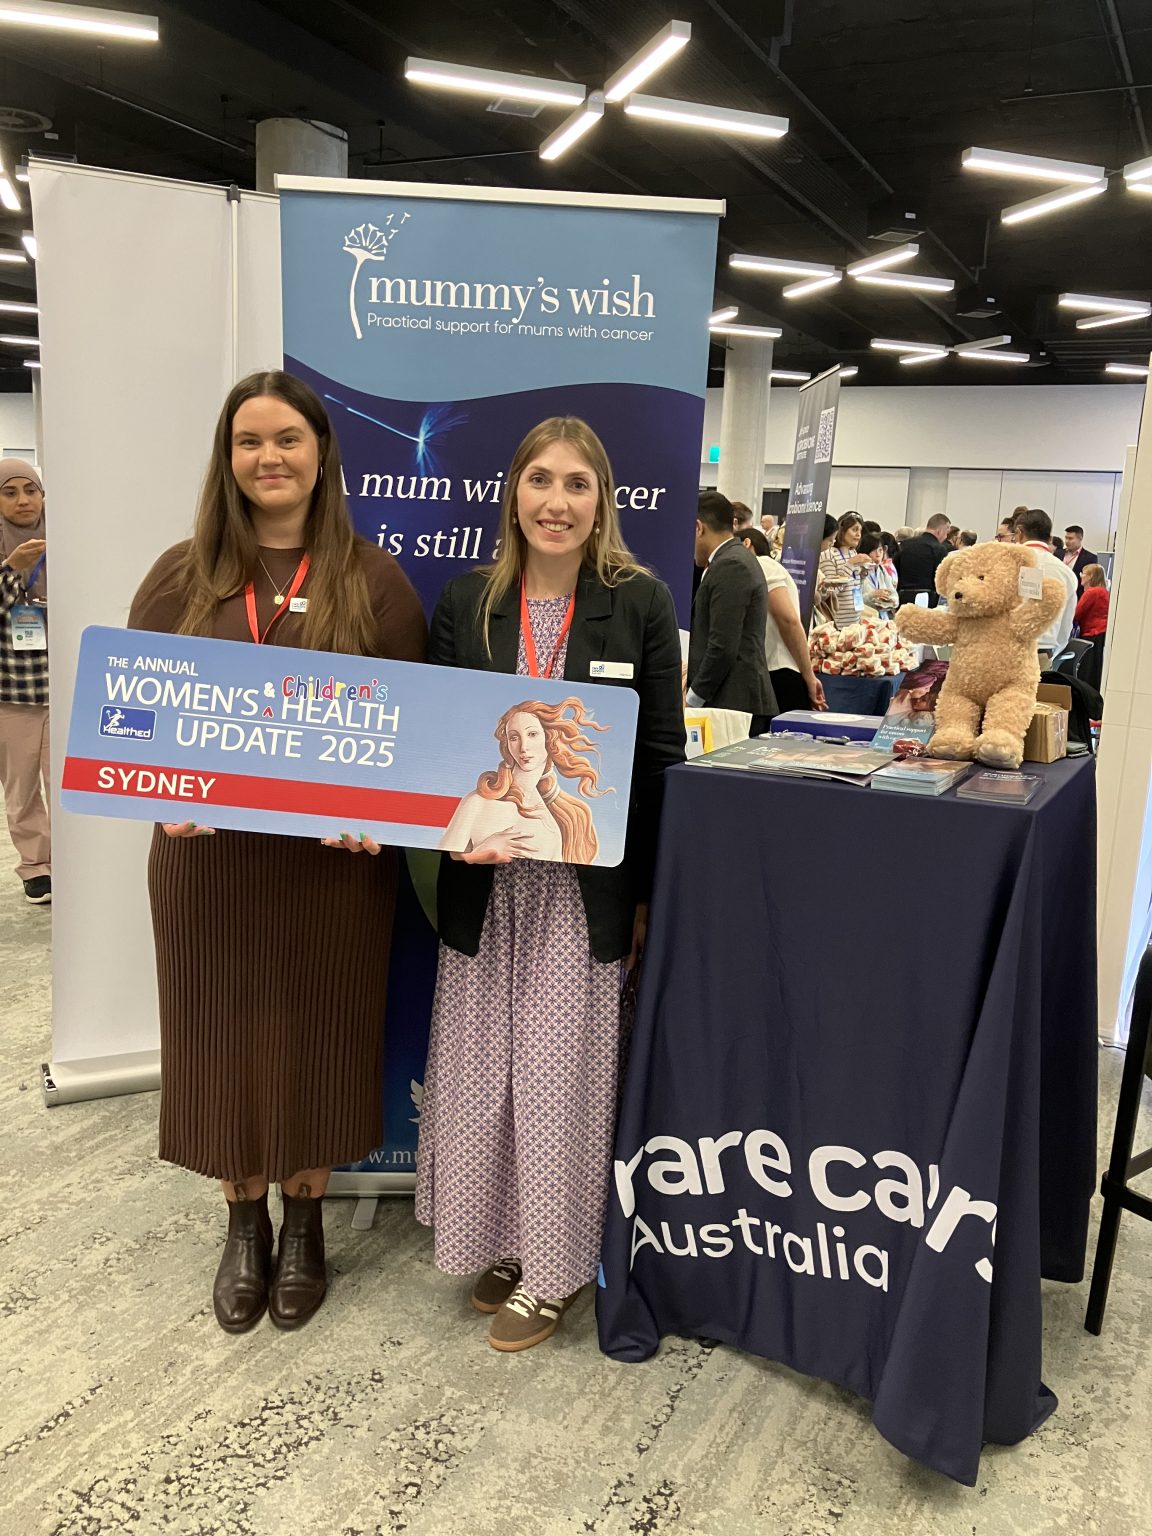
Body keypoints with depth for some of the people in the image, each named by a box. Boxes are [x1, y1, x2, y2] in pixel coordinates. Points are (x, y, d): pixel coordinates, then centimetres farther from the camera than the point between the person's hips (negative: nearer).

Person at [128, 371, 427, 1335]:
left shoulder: (373, 578, 0)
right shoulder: (184, 575, 4)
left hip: (334, 855, -1)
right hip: (208, 853, 2)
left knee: (315, 1036, 10)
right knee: (223, 1038, 12)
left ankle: (304, 1224, 33)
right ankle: (245, 1224, 34)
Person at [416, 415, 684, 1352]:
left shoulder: (640, 603, -4)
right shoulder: (466, 603, 4)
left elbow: (662, 758, -3)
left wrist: (647, 892, -5)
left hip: (586, 880, -3)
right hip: (485, 880, 3)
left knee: (562, 1071, 5)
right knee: (482, 1069, 12)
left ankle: (553, 1269, 25)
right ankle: (497, 1241, 34)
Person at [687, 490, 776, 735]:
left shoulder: (730, 566, -13)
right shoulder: (736, 559, 17)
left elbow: (723, 646, -18)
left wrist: (693, 698, -12)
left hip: (733, 704, -9)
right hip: (740, 703, 9)